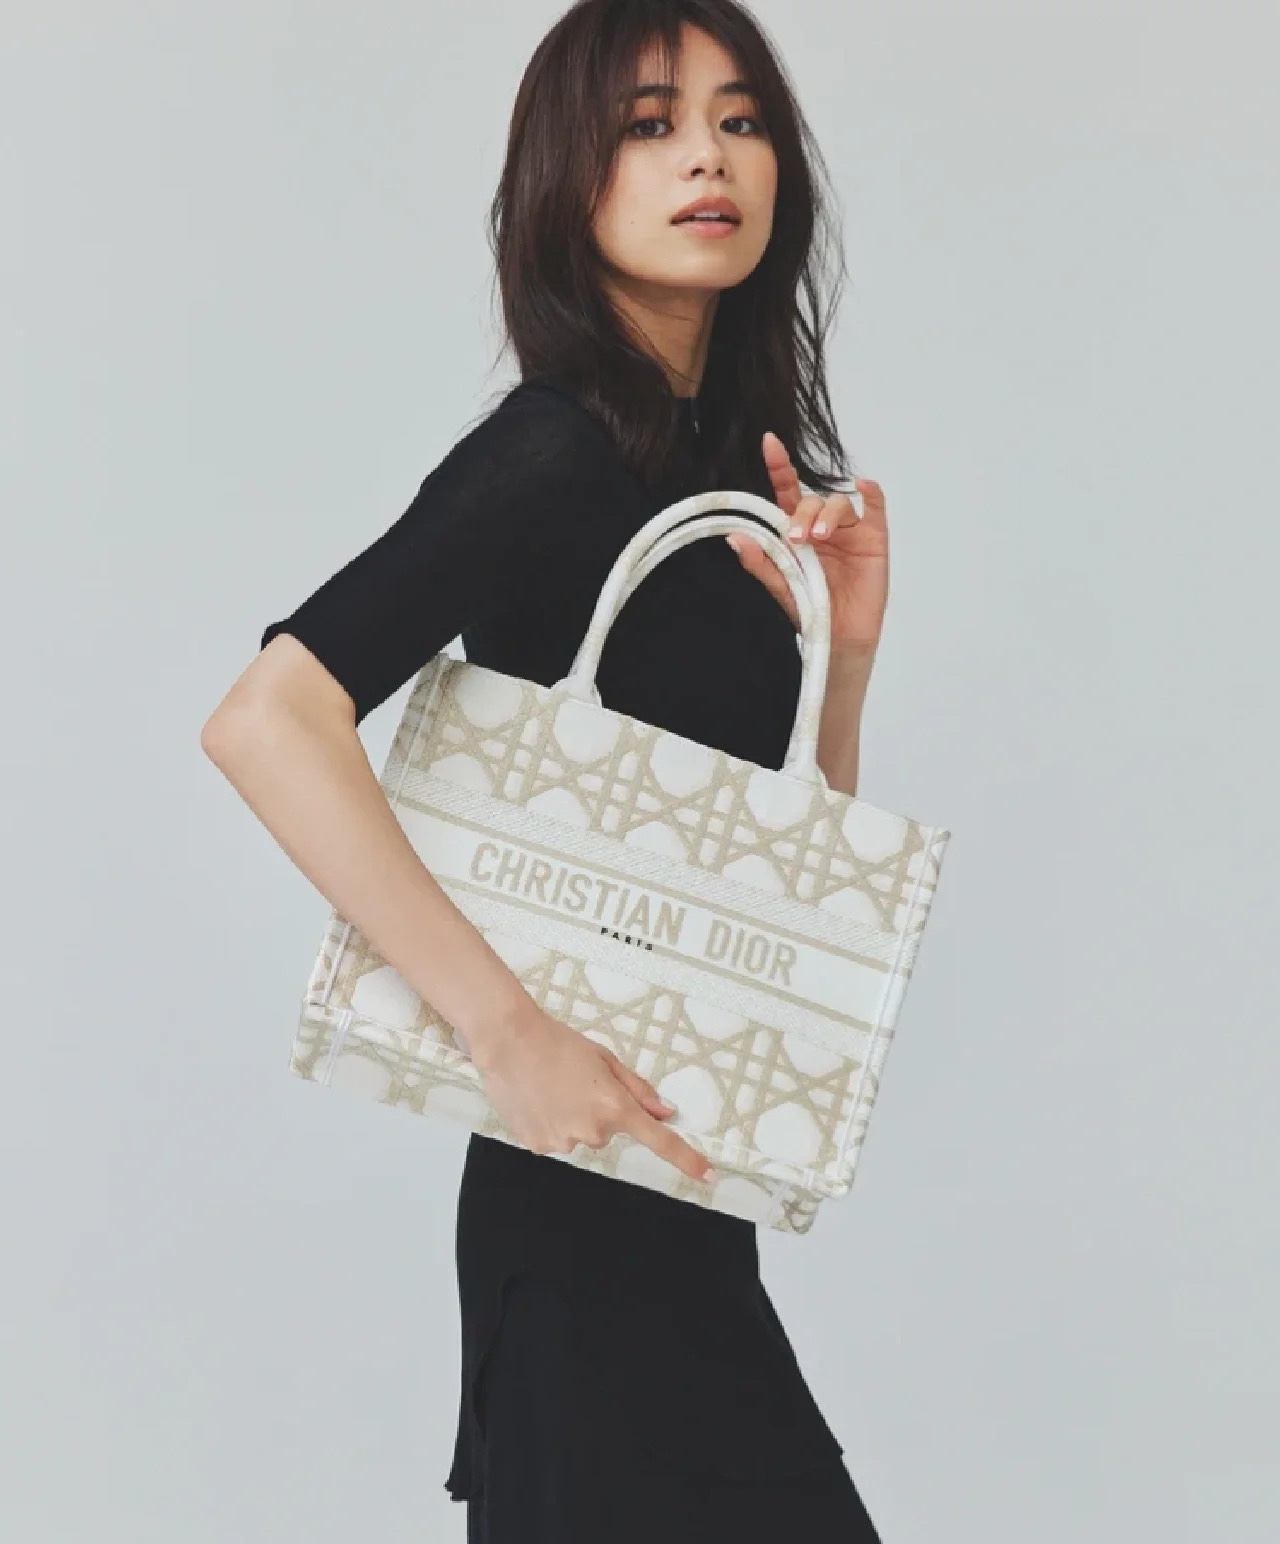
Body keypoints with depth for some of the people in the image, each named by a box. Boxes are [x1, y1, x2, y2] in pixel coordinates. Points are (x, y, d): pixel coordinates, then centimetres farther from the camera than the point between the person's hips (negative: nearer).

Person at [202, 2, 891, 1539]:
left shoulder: (740, 460, 10)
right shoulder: (563, 450, -15)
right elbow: (264, 721, -28)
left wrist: (842, 650, -2)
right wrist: (506, 1029, -29)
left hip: (682, 1195, 8)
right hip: (592, 1197, -8)